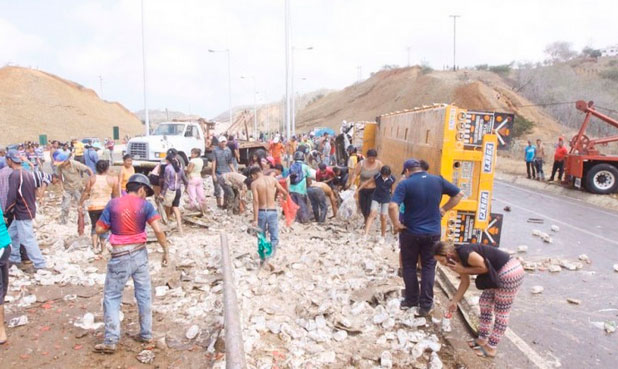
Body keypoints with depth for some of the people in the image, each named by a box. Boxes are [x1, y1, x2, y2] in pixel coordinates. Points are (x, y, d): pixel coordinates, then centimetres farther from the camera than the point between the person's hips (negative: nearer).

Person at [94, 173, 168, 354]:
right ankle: (146, 333, 23)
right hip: (140, 254, 1)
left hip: (120, 257, -1)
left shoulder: (113, 203, -3)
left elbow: (99, 230, -2)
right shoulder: (145, 205, -5)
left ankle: (111, 341, 8)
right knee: (144, 294, 14)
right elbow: (158, 230, -13)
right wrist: (166, 250, -4)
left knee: (112, 297, 9)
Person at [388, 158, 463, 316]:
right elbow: (459, 194, 9)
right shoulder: (438, 180, 0)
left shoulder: (405, 184, -13)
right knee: (428, 266, 14)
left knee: (409, 266, 15)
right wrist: (444, 209, 10)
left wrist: (396, 224, -12)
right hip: (433, 232, 3)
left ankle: (411, 300, 25)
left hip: (410, 232, -3)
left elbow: (392, 207, -26)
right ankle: (426, 304, 15)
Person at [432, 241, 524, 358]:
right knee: (485, 303, 16)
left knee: (501, 312, 2)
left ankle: (491, 348, 12)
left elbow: (485, 267, -17)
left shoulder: (464, 253, -24)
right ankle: (483, 340, 28)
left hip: (510, 272, -10)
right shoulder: (458, 258, 5)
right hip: (499, 274, 10)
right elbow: (465, 282, 14)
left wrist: (463, 270, -14)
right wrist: (454, 301, 16)